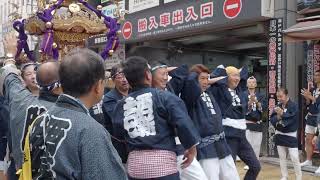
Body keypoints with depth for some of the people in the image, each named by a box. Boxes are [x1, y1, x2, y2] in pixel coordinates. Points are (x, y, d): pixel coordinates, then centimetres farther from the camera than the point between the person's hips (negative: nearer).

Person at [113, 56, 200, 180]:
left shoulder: (121, 105, 7)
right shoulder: (164, 96, -5)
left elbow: (118, 135, 13)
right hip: (163, 161, -4)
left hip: (135, 163, 4)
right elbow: (183, 123, -11)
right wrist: (191, 148, 2)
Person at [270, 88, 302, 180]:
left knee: (295, 158, -5)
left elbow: (293, 119, -21)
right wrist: (277, 117, -21)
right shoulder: (277, 107, 3)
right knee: (282, 157, 12)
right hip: (279, 135, 5)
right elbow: (272, 119, -2)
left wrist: (282, 114, -25)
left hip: (290, 135, -5)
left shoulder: (293, 106, -10)